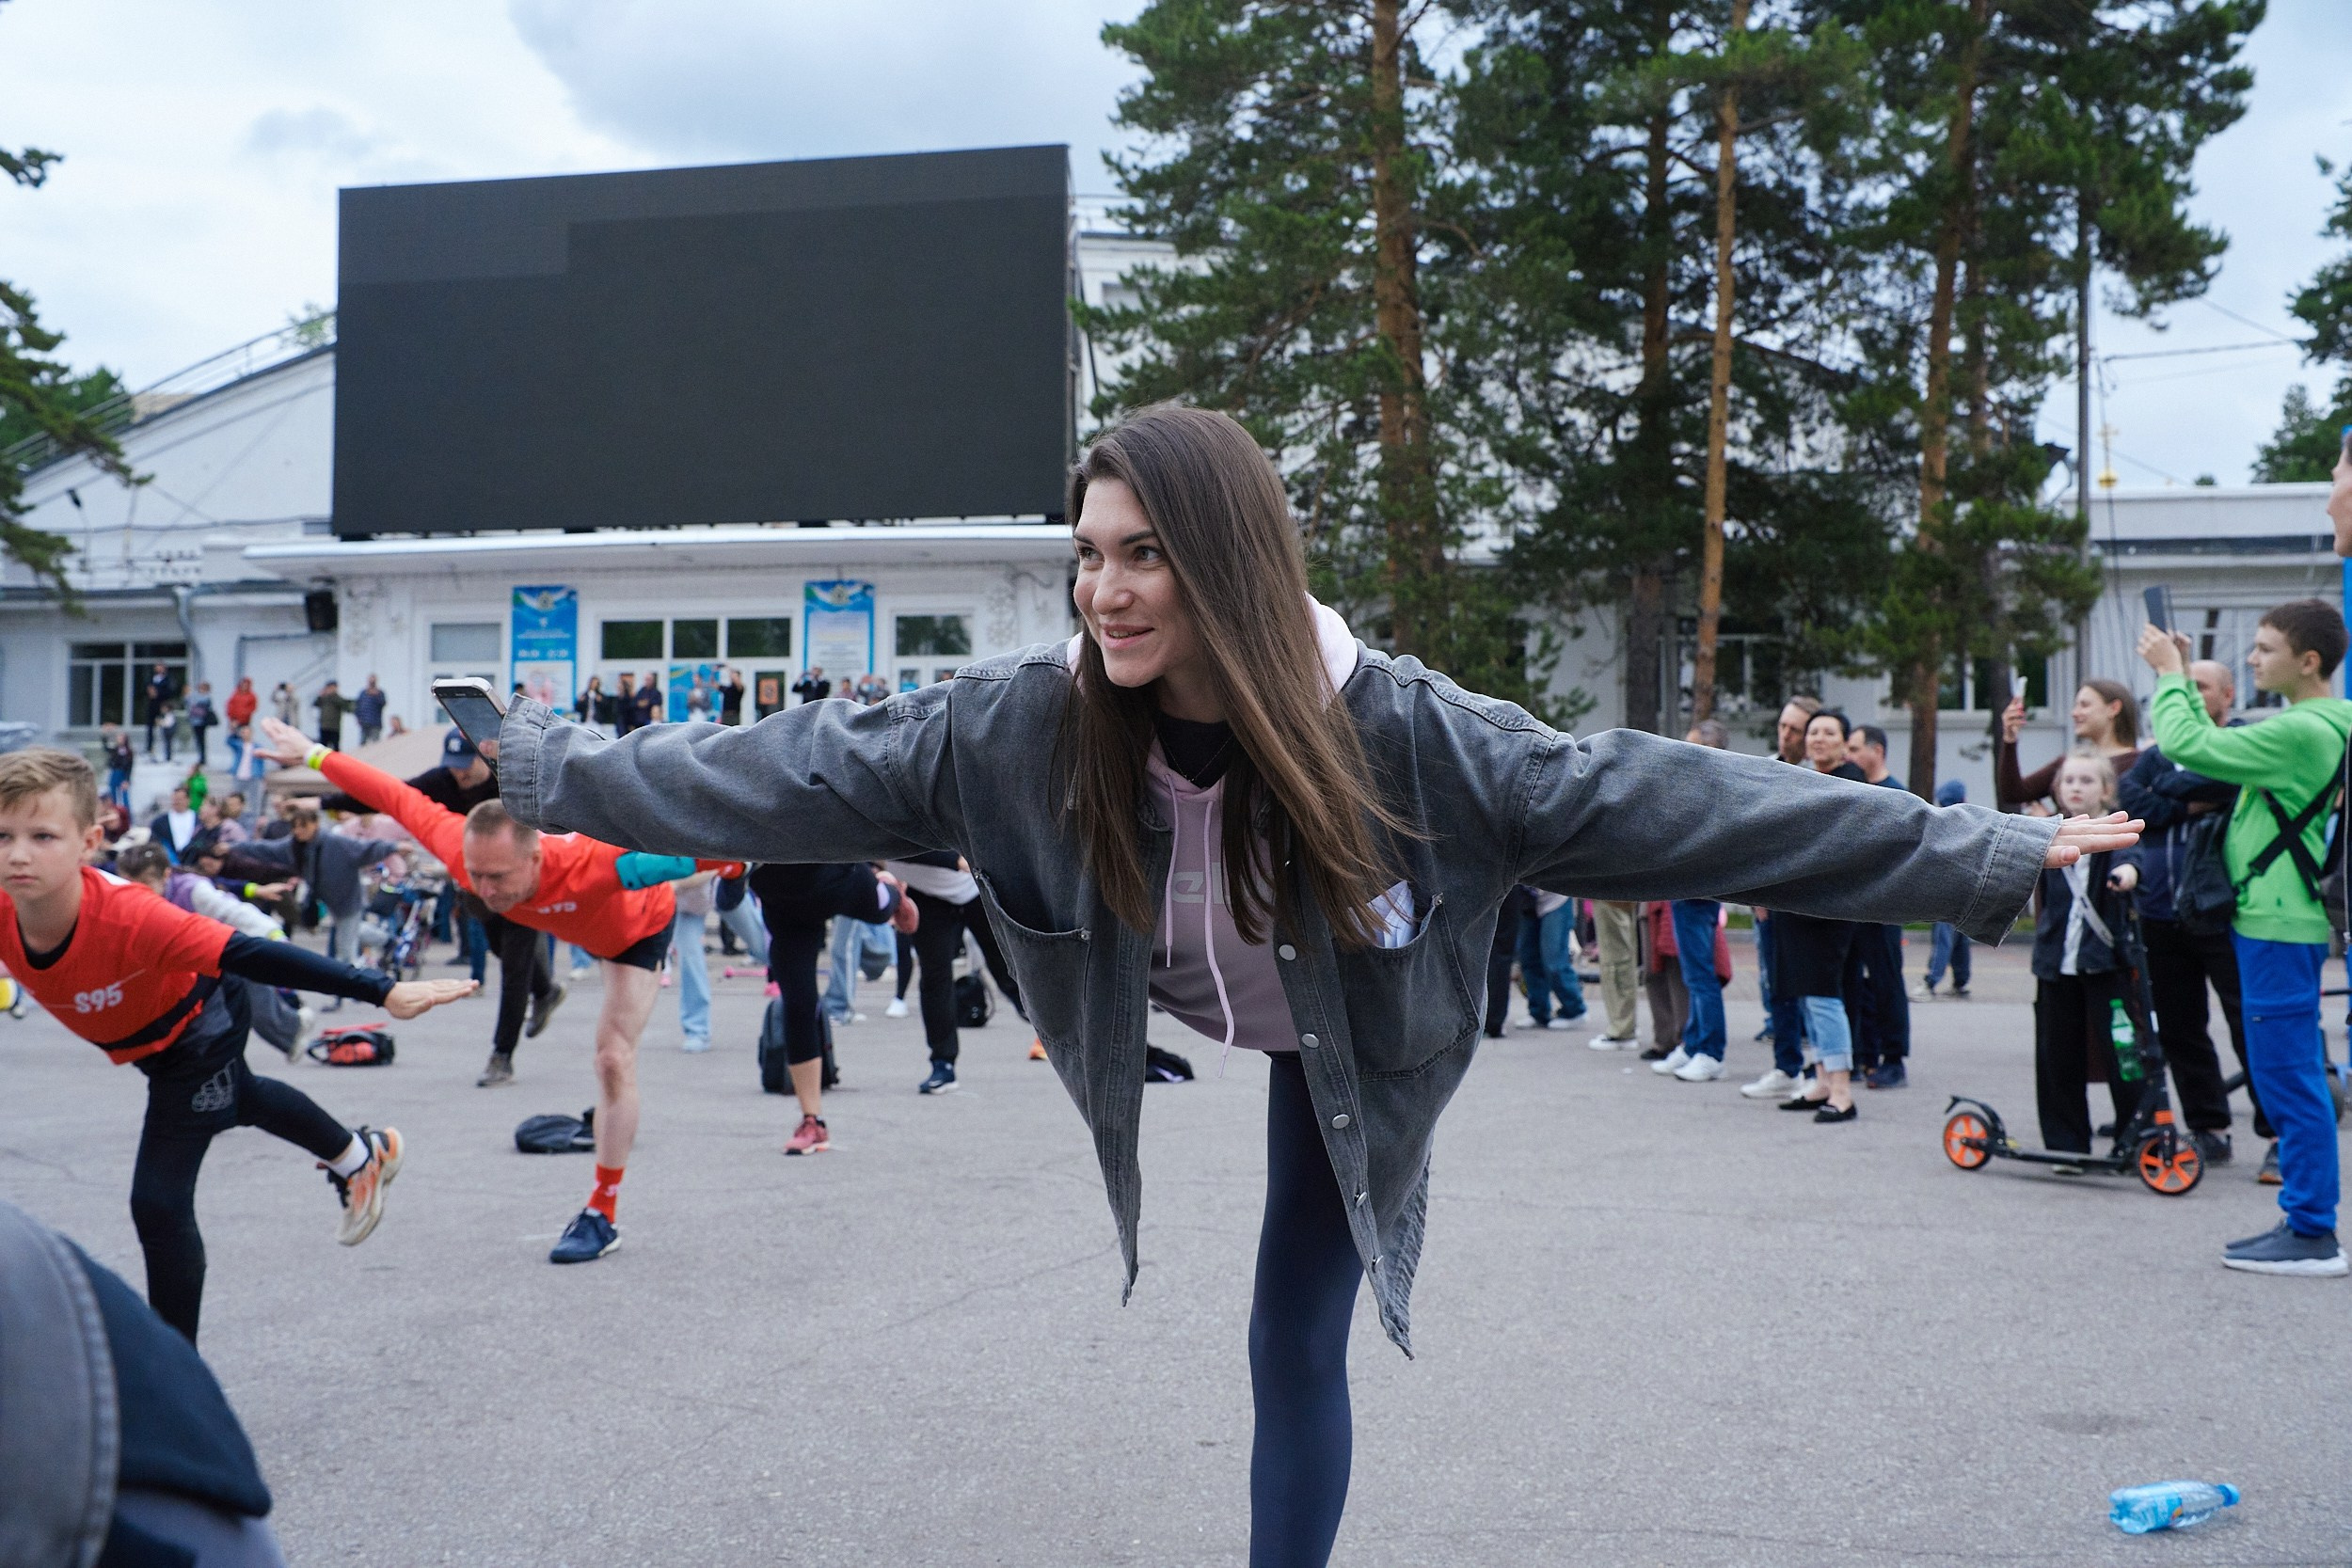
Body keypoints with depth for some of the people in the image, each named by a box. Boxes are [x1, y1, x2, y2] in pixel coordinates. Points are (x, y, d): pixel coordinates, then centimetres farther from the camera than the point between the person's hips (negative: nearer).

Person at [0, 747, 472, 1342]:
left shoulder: (128, 916, -44)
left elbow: (251, 955, -45)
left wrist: (385, 993, -47)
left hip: (200, 1023, -7)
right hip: (139, 1040, 7)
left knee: (158, 1202, -11)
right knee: (235, 1101, 33)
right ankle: (359, 1157, 62)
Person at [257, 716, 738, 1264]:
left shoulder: (589, 864, -51)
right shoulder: (465, 851, -38)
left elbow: (682, 852, -56)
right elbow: (401, 799, -24)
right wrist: (314, 756, -14)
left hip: (640, 923, -4)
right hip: (582, 924, 4)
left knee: (614, 1058, -9)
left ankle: (603, 1214, -1)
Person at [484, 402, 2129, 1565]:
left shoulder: (1391, 729, -30)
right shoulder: (1029, 722, -24)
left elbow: (1648, 800, -30)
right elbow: (809, 770, -16)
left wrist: (1987, 858, -31)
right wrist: (555, 769, -13)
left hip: (1344, 1066, -1)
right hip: (1168, 1053, 2)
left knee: (1299, 1345, 5)